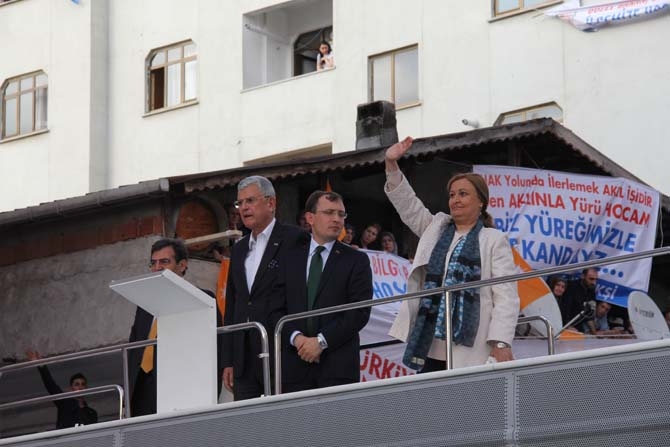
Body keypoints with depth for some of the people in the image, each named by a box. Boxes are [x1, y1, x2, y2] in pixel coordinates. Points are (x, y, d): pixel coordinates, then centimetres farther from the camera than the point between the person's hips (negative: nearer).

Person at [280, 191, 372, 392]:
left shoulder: (356, 260, 6)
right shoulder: (290, 257, 14)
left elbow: (360, 311, -3)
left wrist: (322, 341, -11)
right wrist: (295, 337, -9)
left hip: (338, 366, -2)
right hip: (294, 365, 2)